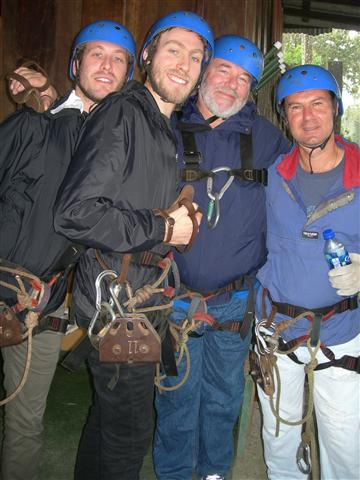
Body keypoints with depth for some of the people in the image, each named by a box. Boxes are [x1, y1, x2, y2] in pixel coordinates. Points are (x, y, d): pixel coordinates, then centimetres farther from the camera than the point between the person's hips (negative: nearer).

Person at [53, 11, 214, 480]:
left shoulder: (165, 129, 14)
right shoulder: (122, 113, -16)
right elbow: (75, 212, -26)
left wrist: (181, 219, 7)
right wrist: (163, 230, -19)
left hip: (142, 297, 9)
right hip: (118, 298, -9)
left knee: (109, 415, 24)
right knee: (130, 430, 6)